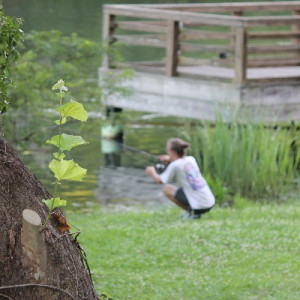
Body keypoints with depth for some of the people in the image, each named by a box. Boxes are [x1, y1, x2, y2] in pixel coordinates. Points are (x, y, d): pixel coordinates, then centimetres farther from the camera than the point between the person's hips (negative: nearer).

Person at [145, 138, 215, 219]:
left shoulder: (174, 165, -10)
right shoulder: (191, 159, 10)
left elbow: (159, 180, -4)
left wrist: (152, 171, 16)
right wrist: (170, 159, 32)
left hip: (199, 206, -8)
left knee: (167, 189, 3)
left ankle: (191, 212, -2)